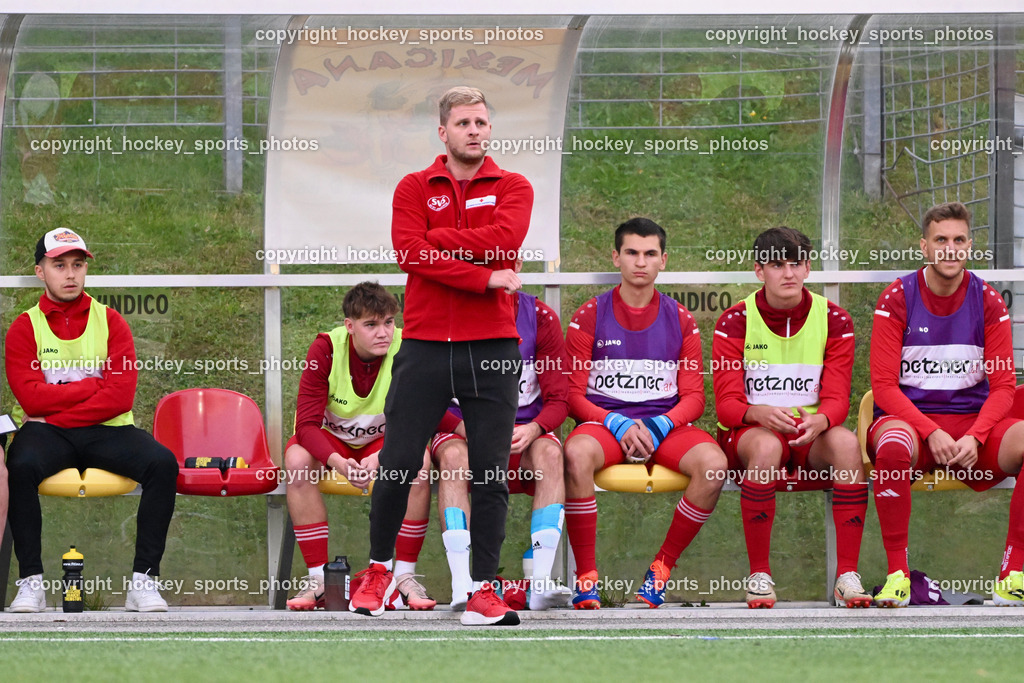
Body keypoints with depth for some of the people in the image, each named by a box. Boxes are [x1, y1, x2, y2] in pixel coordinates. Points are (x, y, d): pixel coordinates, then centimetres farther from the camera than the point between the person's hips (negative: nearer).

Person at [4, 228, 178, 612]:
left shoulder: (110, 322, 8)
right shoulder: (25, 328, 6)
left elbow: (121, 396, -5)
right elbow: (30, 397, -9)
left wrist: (56, 414, -12)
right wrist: (95, 385, -8)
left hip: (106, 433, 1)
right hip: (46, 436, -1)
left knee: (162, 463, -26)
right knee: (19, 467, -35)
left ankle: (143, 581, -24)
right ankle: (31, 582, -28)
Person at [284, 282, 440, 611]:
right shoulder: (325, 349, -21)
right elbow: (307, 424, -24)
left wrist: (382, 457, -42)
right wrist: (336, 461, -44)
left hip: (384, 442, 0)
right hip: (330, 440, 0)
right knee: (297, 460, -34)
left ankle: (405, 575, -22)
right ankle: (316, 578, -27)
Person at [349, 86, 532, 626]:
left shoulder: (513, 188, 8)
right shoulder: (413, 189, 8)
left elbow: (505, 239, -12)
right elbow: (409, 252, -9)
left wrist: (436, 240, -8)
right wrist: (485, 278, -15)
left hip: (492, 348, 0)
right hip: (424, 345, 0)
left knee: (490, 475, -1)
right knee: (397, 467, 0)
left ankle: (483, 588, 4)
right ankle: (378, 571, 19)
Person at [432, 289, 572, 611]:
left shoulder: (540, 318, -1)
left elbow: (558, 400, -1)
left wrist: (532, 430, -22)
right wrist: (462, 427, -22)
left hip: (523, 430, 1)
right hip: (464, 427, -1)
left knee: (549, 452, -32)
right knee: (452, 455, -35)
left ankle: (541, 582, -37)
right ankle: (462, 584, -42)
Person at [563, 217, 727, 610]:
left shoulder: (680, 320, 11)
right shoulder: (590, 317, 5)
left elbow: (694, 397, 7)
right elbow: (573, 394, 1)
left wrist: (658, 426, -13)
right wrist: (617, 424, -16)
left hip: (665, 425, 2)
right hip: (604, 420, -2)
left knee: (713, 464, -30)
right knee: (576, 454, -38)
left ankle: (662, 567, -14)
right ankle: (586, 576, -28)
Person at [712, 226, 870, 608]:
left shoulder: (833, 320, 4)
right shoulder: (735, 322, -1)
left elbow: (837, 398, -4)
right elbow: (727, 403, -7)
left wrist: (820, 420, -29)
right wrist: (760, 413, -31)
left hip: (812, 433, 2)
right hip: (749, 432, -2)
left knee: (846, 441, -33)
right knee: (767, 446, -38)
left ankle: (847, 576, -33)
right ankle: (759, 575, -31)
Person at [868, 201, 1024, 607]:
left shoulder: (988, 303, 4)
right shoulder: (897, 300, -1)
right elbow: (884, 386, -5)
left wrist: (974, 438, -16)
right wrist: (931, 432, -20)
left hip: (974, 421, 2)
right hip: (909, 419, -2)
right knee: (893, 444, -40)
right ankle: (897, 574, -29)